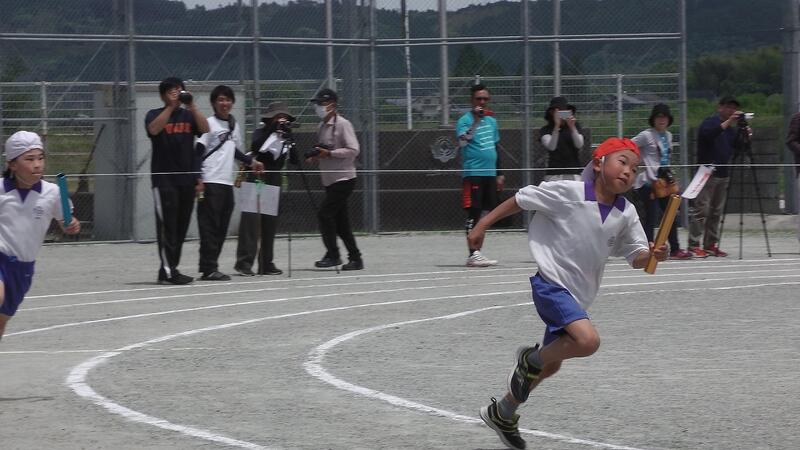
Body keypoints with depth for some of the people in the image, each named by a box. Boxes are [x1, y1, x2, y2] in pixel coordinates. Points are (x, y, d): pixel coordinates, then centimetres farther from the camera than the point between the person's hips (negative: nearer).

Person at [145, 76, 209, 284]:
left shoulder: (188, 115, 12)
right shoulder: (155, 115, 3)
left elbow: (205, 129, -5)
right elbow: (154, 129, -19)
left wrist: (192, 106, -13)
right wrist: (171, 106, -19)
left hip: (187, 178, 5)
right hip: (164, 178, -5)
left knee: (181, 227, 6)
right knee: (167, 226, -9)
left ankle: (168, 271, 13)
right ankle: (169, 271, -12)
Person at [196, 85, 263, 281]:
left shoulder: (234, 126, 16)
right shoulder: (209, 124, -6)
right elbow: (198, 152, -10)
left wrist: (250, 161, 23)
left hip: (227, 183, 8)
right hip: (210, 182, -7)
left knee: (221, 229, 7)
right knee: (210, 227, -8)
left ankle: (210, 267, 12)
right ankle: (209, 268, -8)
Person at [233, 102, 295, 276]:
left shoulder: (285, 136, 13)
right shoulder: (261, 133, -1)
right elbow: (255, 147, -22)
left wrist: (288, 139, -9)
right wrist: (272, 131, -22)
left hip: (274, 183, 5)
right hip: (256, 181, -5)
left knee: (270, 223, 4)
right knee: (251, 220, -12)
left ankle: (266, 263, 8)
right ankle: (244, 261, -15)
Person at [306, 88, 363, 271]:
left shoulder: (342, 124, -11)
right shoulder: (322, 126, 15)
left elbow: (353, 150, -19)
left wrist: (329, 153, -22)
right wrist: (315, 158, 3)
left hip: (343, 179, -9)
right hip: (330, 180, 9)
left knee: (325, 213, -16)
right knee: (340, 221, 9)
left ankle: (332, 255, -11)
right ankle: (355, 258, 14)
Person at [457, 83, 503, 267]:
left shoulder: (491, 121, 16)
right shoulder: (465, 120, -6)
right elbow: (463, 141, -23)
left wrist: (499, 174, 22)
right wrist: (476, 120, -29)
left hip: (489, 174, 7)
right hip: (473, 174, -7)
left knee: (483, 214, 8)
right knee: (474, 213, -9)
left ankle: (476, 252, 14)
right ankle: (473, 254, -10)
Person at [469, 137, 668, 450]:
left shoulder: (626, 214, -1)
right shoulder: (567, 193, -17)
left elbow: (636, 258, 5)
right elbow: (520, 200, -7)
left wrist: (653, 255, -18)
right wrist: (483, 225, -2)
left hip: (578, 294, 7)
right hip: (549, 282, -7)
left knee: (551, 365, 19)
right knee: (588, 340, -29)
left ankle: (503, 413, 40)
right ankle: (531, 359, -2)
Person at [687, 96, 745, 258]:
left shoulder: (731, 129, 18)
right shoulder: (709, 123, -4)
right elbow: (708, 134, -25)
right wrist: (728, 122, -29)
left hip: (723, 175, 7)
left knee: (716, 212, 6)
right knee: (701, 210, -10)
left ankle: (711, 245, 10)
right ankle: (694, 246, -11)